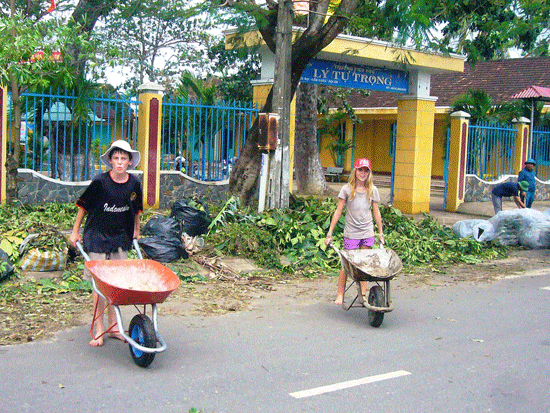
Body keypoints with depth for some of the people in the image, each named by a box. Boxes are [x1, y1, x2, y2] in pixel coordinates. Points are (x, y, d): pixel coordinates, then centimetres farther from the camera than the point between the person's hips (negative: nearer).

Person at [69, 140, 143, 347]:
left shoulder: (134, 183, -2)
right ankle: (99, 329, 7)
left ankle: (113, 325, 18)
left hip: (121, 238, 3)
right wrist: (75, 232, 3)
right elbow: (83, 206, 0)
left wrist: (136, 230, 23)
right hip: (97, 237, -3)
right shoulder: (100, 182, -11)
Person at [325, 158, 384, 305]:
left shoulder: (372, 190, 4)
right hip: (351, 233, -2)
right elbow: (338, 211, -2)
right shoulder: (347, 189, -4)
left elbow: (376, 212, 12)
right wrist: (329, 233, -3)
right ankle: (340, 295, 10)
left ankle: (363, 295, 12)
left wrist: (380, 233, 16)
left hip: (367, 233, 2)